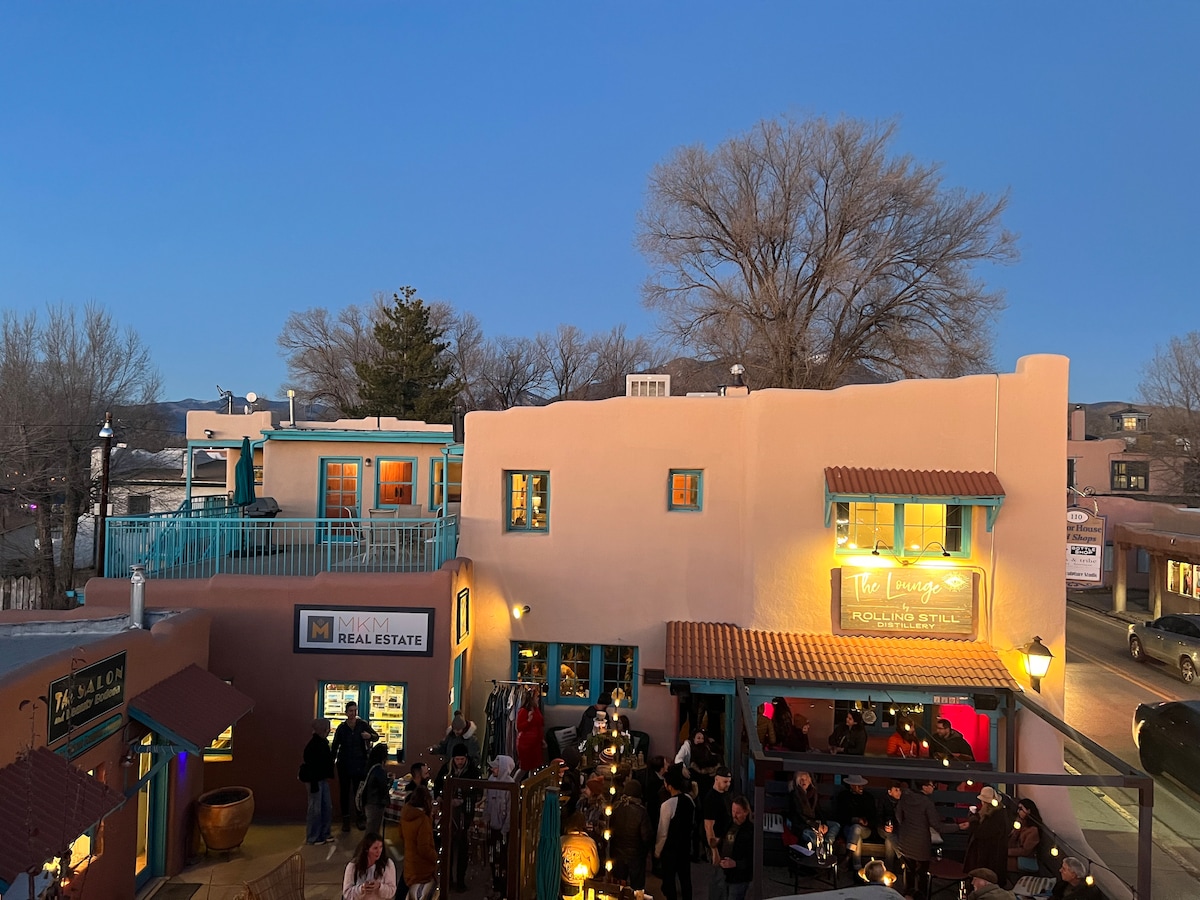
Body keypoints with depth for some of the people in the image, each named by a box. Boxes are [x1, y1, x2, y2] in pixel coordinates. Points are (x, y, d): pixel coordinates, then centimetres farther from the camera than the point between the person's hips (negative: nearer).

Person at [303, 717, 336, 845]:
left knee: (327, 807, 14)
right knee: (315, 809, 1)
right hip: (315, 780, -9)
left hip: (323, 779, 9)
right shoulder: (312, 745, -20)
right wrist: (314, 784, -21)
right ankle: (312, 838, 12)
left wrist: (329, 775, 6)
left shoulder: (323, 742, 6)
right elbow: (310, 766, -21)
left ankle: (324, 834, 26)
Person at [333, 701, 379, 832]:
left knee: (359, 792, 2)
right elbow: (335, 746, 4)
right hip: (344, 765, 1)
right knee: (344, 792, 5)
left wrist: (370, 736, -21)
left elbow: (376, 737, 1)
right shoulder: (341, 728, -3)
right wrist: (332, 762, -2)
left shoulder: (363, 724, -4)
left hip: (359, 764, 0)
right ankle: (345, 820, 14)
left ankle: (360, 819, 14)